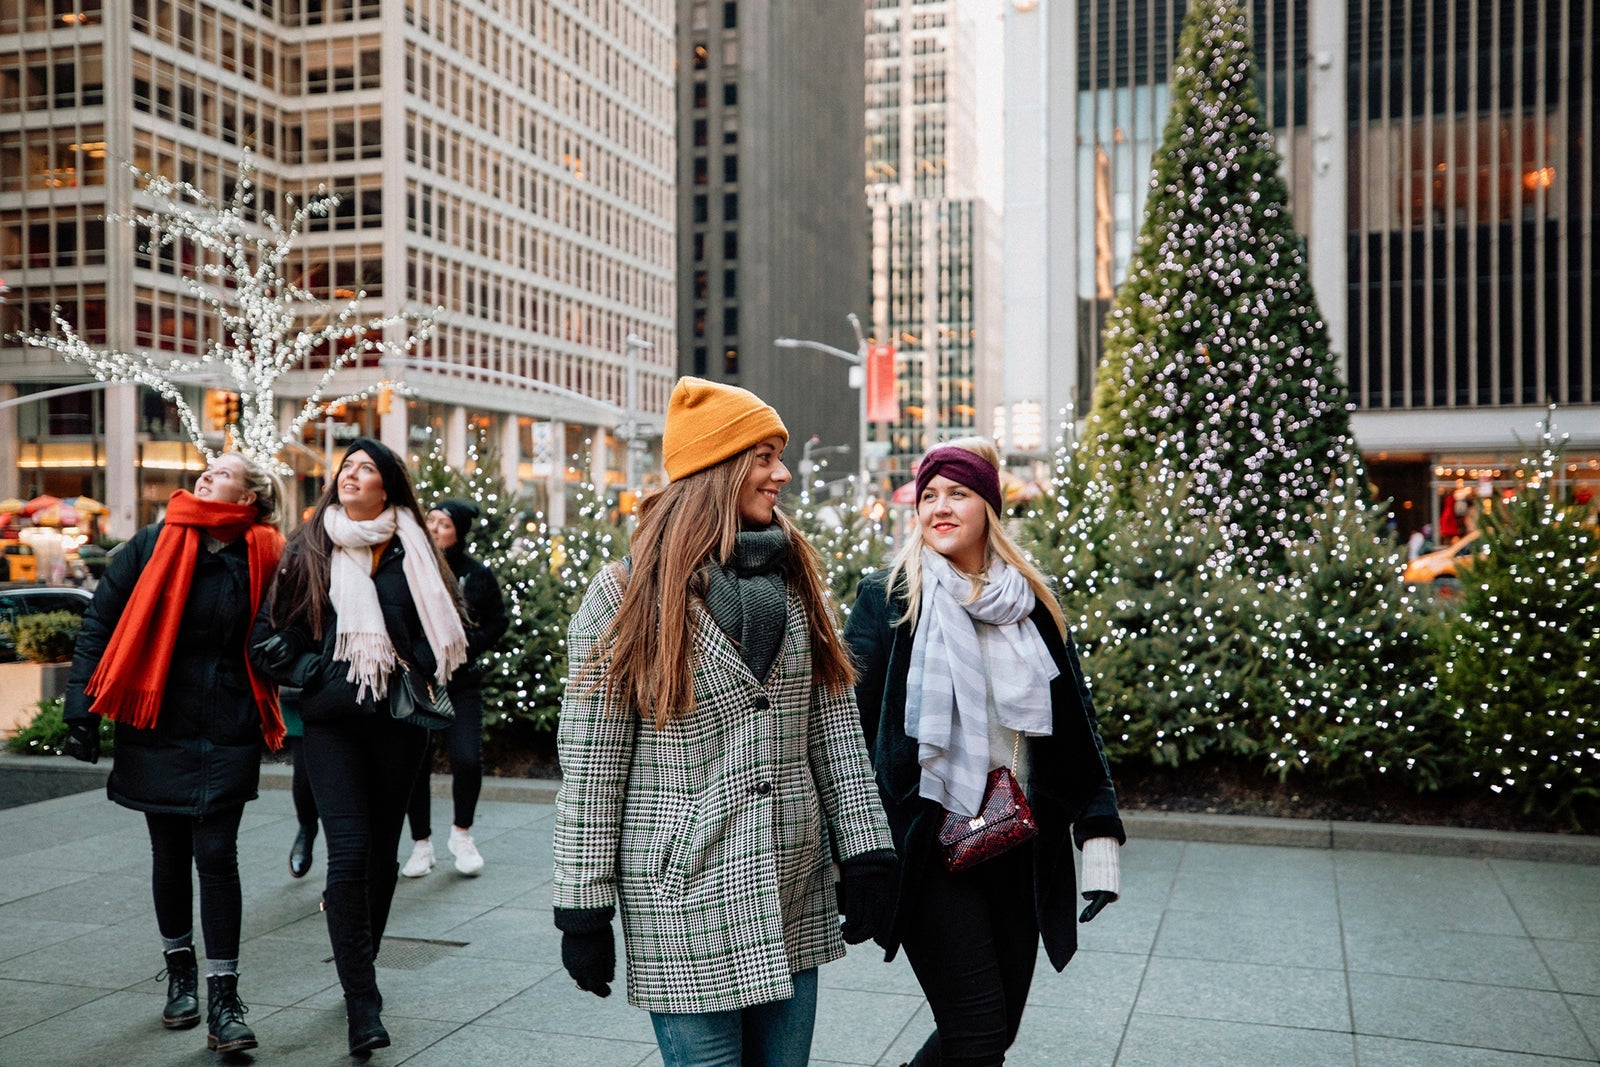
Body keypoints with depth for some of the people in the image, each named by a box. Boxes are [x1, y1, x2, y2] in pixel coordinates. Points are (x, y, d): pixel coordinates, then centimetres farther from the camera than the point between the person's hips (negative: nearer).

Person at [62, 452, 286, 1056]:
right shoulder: (155, 545, -1)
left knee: (216, 854, -5)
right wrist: (82, 709, -3)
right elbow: (99, 622, 1)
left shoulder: (265, 559, -2)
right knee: (170, 854, 13)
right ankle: (180, 973, 33)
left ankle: (223, 1000, 2)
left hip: (227, 734, -2)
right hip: (157, 728, 2)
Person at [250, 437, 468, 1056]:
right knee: (350, 852, -12)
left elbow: (444, 627, 12)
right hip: (332, 721, -2)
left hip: (398, 722, 2)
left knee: (382, 849, 11)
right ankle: (362, 1003, -9)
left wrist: (415, 675, -2)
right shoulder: (308, 550, 5)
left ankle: (361, 967, 29)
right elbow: (269, 637, 6)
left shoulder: (410, 552, 6)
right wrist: (319, 677, -6)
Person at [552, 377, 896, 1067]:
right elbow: (590, 764, -7)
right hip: (686, 893, -4)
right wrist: (583, 908, -7)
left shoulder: (796, 581, 7)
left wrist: (865, 854, 3)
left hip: (796, 895, 5)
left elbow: (835, 729, 8)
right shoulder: (628, 594, -8)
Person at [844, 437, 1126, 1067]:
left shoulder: (1031, 605, 9)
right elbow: (850, 725, -3)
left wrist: (1099, 835, 3)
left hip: (1017, 848, 4)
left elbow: (1076, 726, 11)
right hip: (928, 845, -4)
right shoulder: (886, 599, -1)